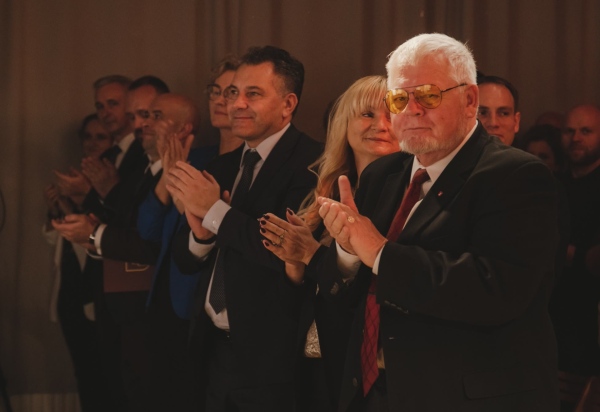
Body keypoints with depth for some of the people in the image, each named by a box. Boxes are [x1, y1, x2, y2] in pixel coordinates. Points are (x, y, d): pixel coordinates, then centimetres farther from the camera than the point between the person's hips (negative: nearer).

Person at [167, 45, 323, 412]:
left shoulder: (311, 163, -13)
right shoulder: (222, 168, 11)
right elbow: (185, 260, 11)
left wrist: (216, 211, -18)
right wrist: (200, 234, -11)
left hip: (273, 360, -7)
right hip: (220, 352, 7)